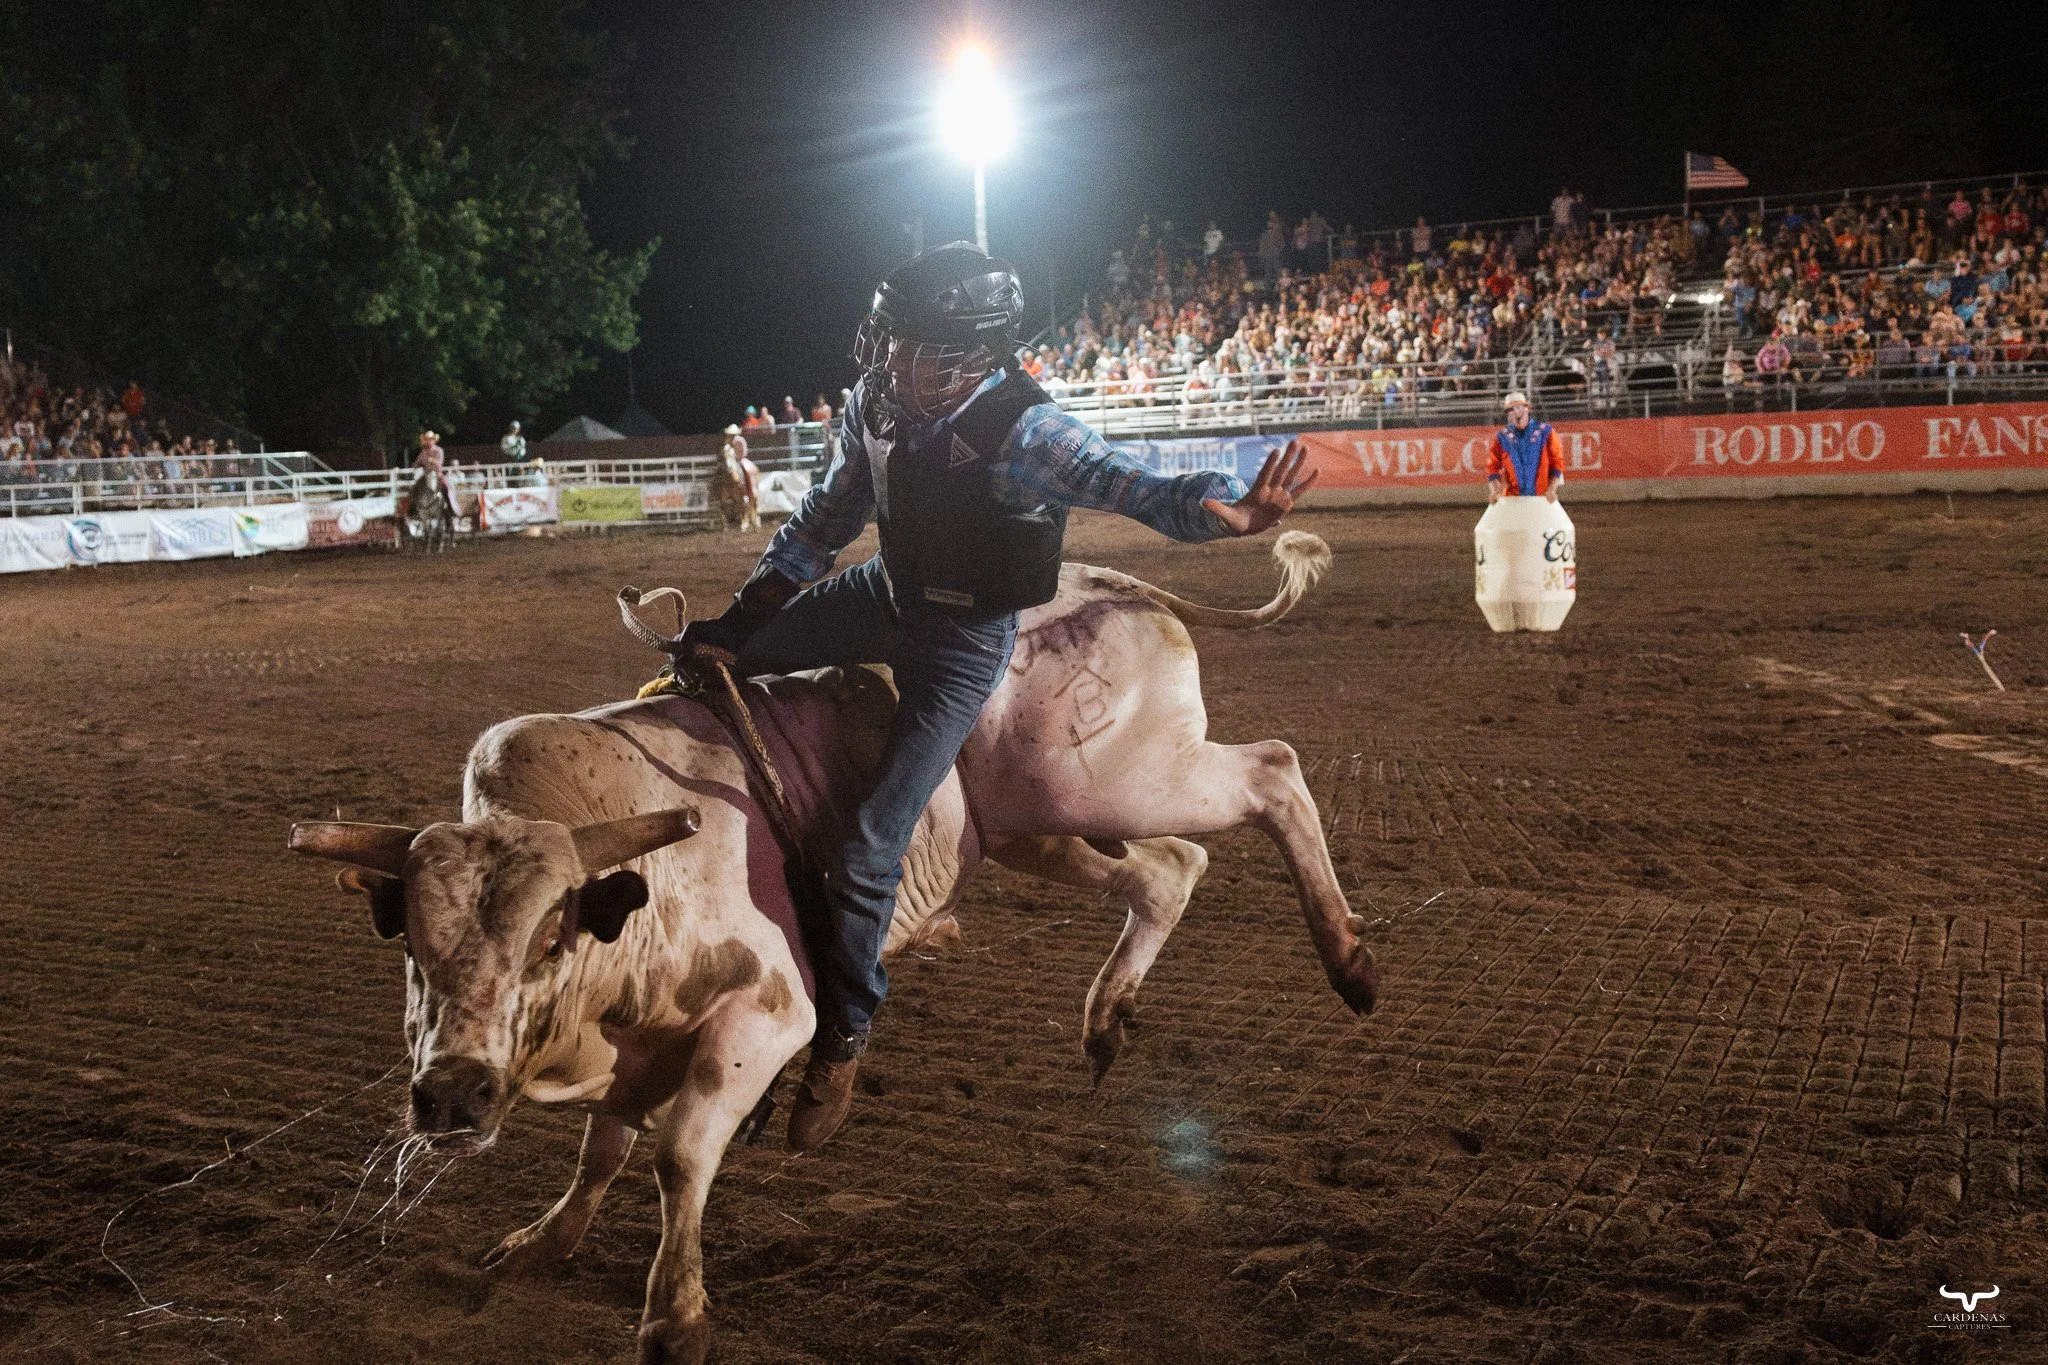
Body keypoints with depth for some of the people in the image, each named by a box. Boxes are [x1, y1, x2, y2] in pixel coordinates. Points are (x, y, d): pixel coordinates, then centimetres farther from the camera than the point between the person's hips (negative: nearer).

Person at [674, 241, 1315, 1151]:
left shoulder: (1018, 432, -29)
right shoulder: (874, 407, -9)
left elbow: (1138, 491, -38)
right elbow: (823, 524, 6)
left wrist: (1225, 507, -60)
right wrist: (738, 618, 7)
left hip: (964, 639, -7)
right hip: (886, 594, 7)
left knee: (867, 852, -10)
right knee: (713, 653, 10)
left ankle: (840, 1046, 12)